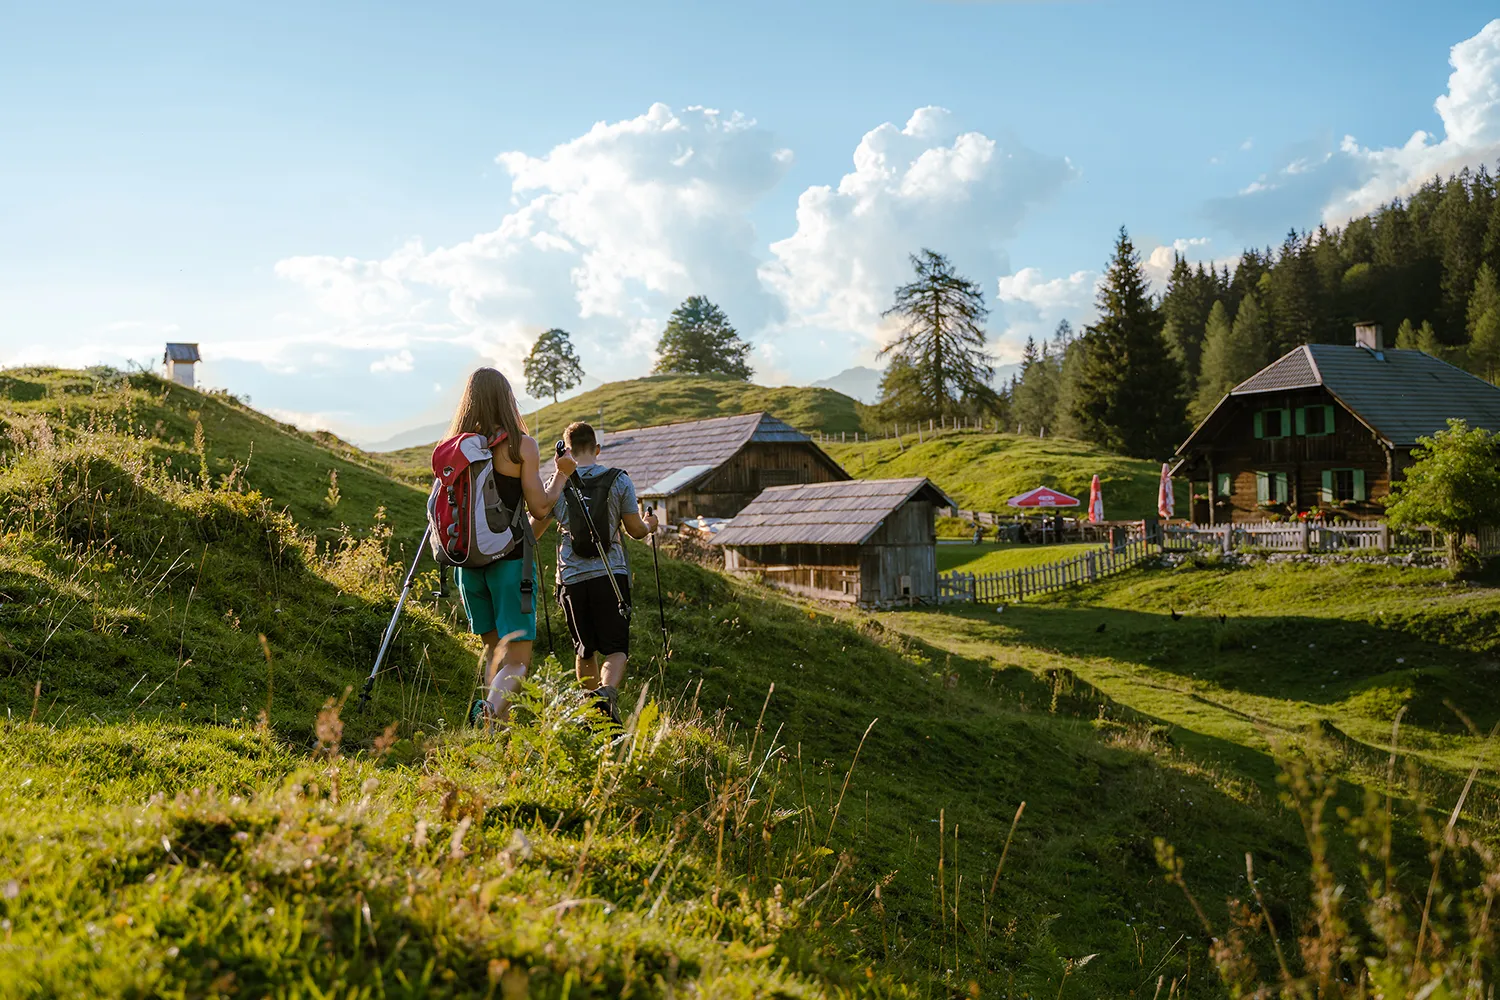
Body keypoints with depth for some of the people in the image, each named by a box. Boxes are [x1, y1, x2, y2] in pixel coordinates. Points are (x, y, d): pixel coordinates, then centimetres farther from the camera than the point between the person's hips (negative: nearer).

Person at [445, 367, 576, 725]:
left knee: (493, 647, 21)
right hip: (509, 557, -5)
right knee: (517, 658, -6)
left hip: (468, 558, 5)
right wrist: (563, 474, 7)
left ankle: (498, 720, 18)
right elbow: (540, 508, -7)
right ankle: (490, 712, -31)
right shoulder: (521, 445, -7)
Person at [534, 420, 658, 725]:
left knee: (584, 651, 16)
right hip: (611, 575, -2)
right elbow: (636, 530, 4)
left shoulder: (557, 483, 3)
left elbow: (535, 531, 10)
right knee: (616, 649, 1)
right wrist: (649, 525, 28)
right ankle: (607, 692, -28)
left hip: (572, 577, 2)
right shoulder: (619, 480, 1)